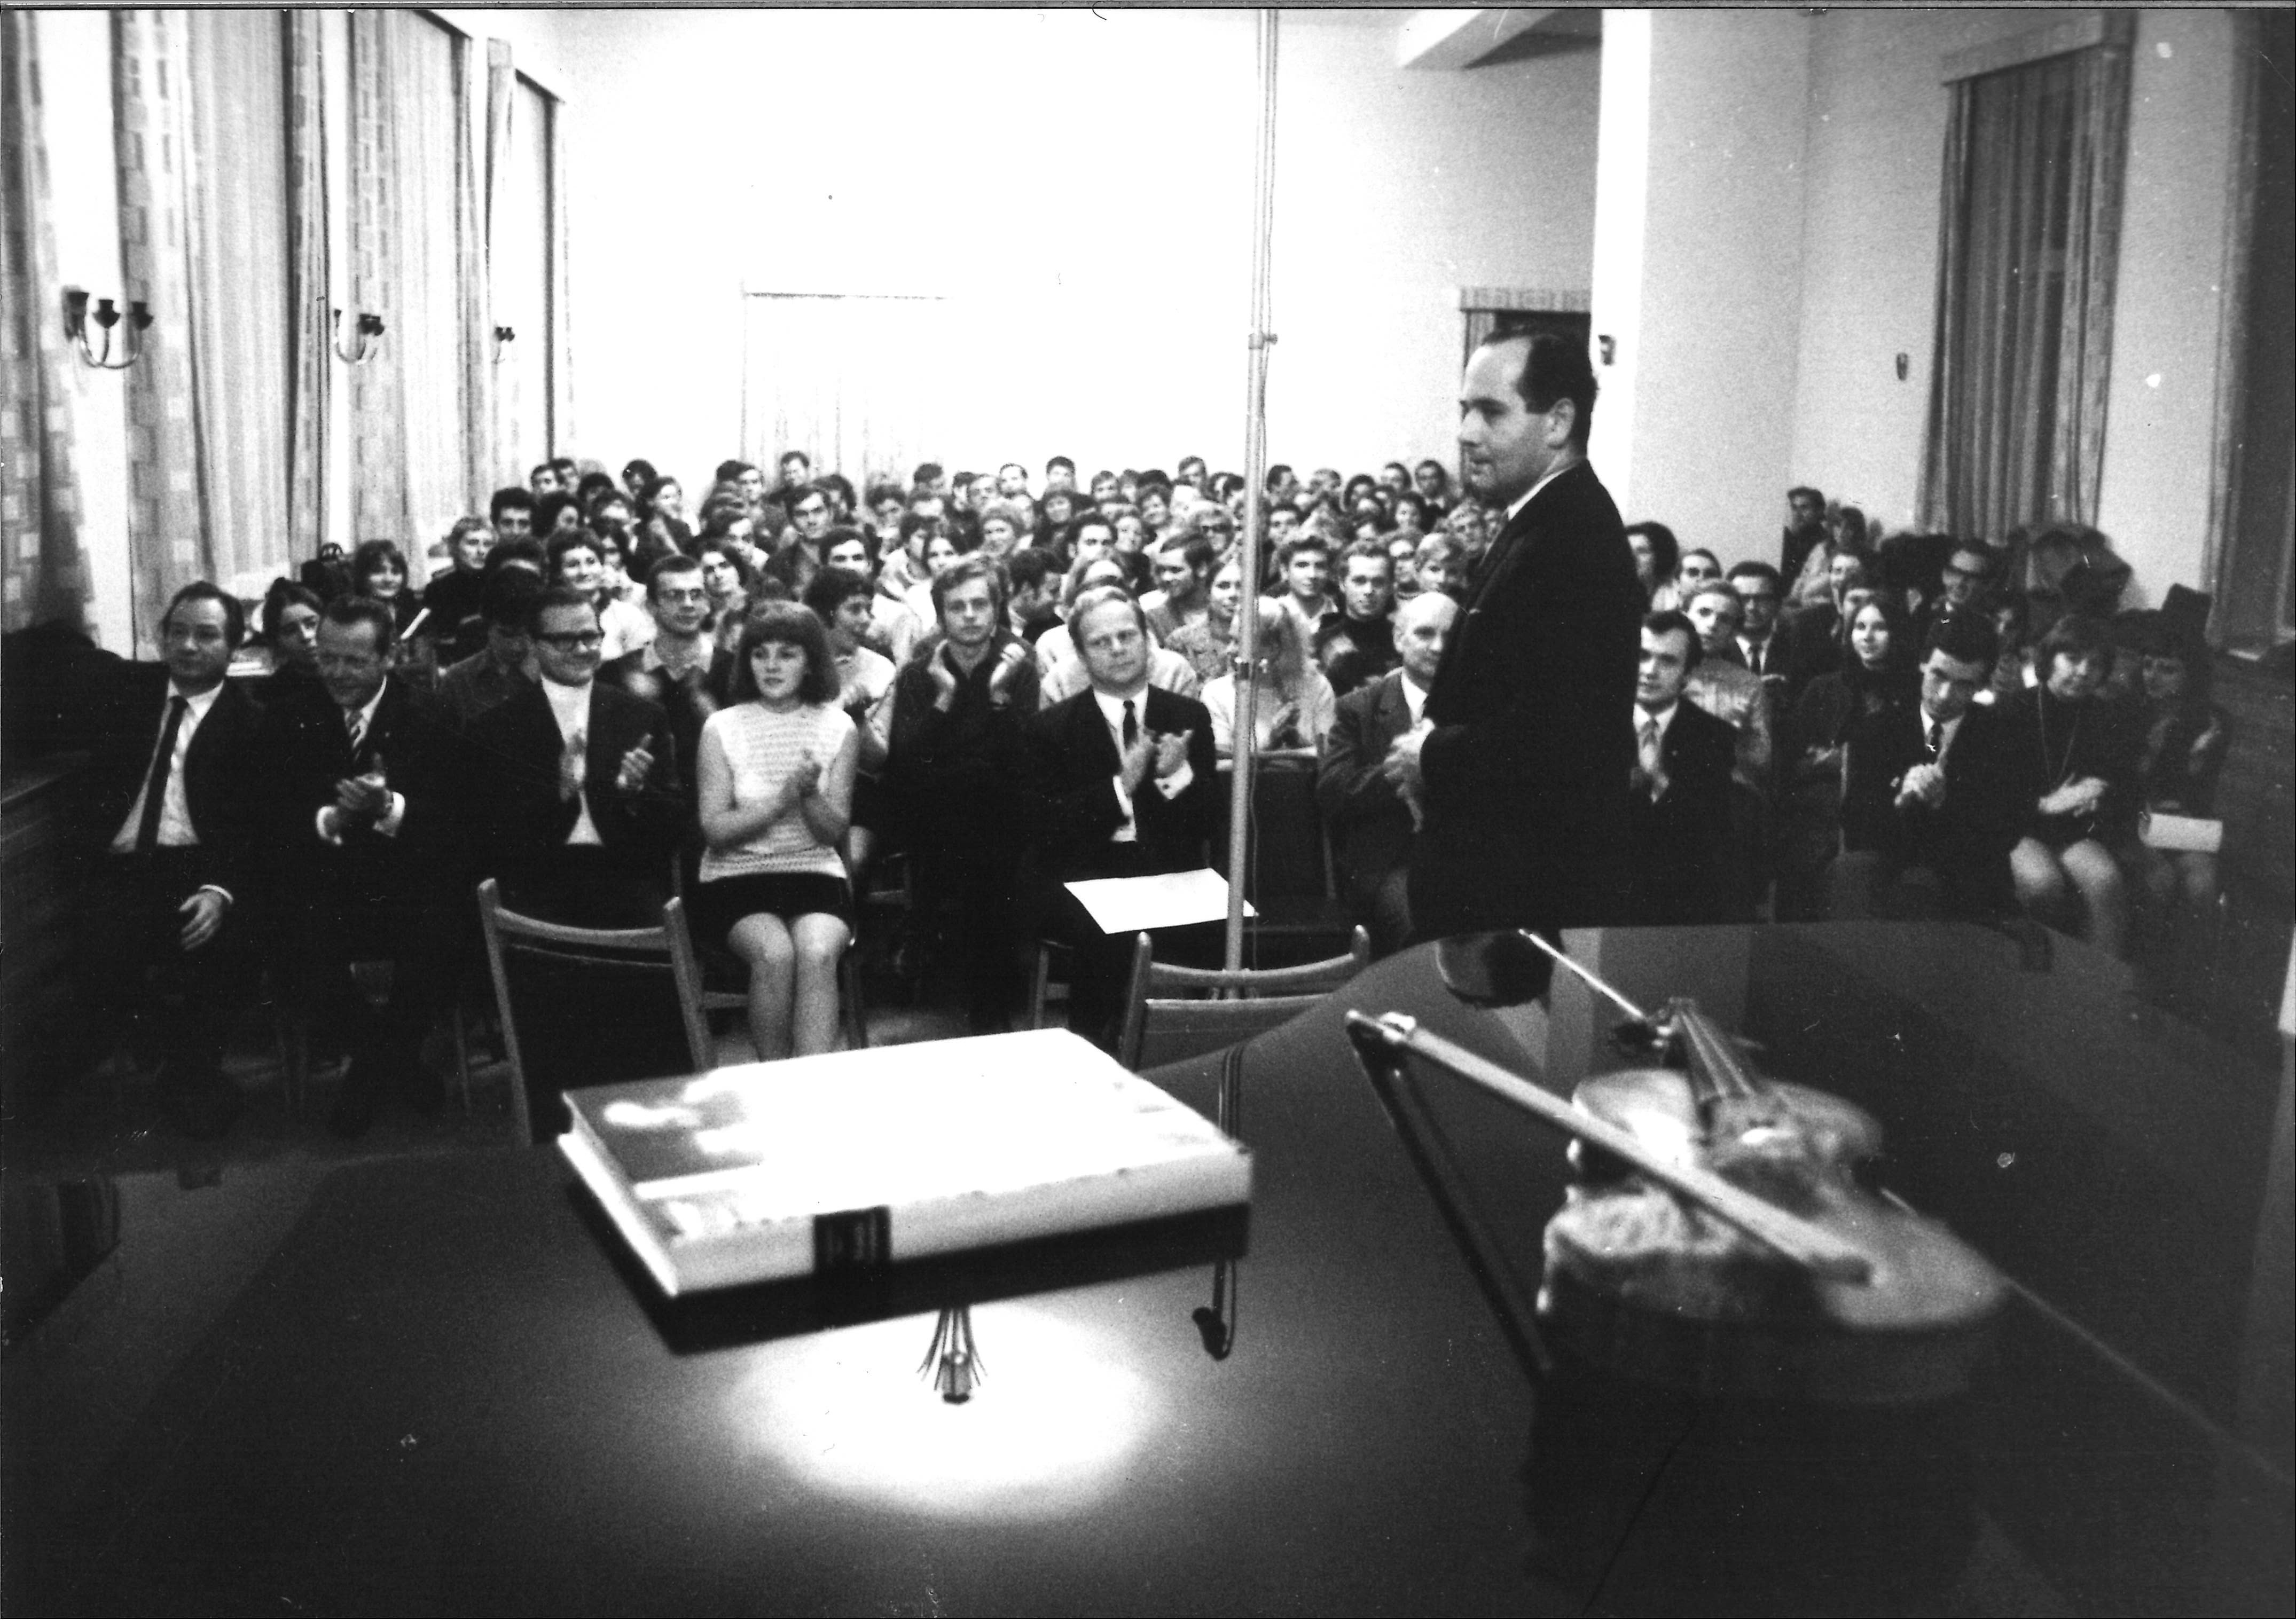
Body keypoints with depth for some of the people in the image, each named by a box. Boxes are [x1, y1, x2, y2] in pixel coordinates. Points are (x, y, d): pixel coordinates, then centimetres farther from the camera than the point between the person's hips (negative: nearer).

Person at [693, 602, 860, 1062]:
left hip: (816, 875, 1)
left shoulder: (838, 727, 4)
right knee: (774, 953, -31)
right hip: (736, 878, -1)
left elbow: (833, 831, 3)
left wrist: (810, 793, -18)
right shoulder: (723, 727, 0)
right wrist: (781, 801, -16)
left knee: (817, 953, -31)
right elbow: (714, 829, -3)